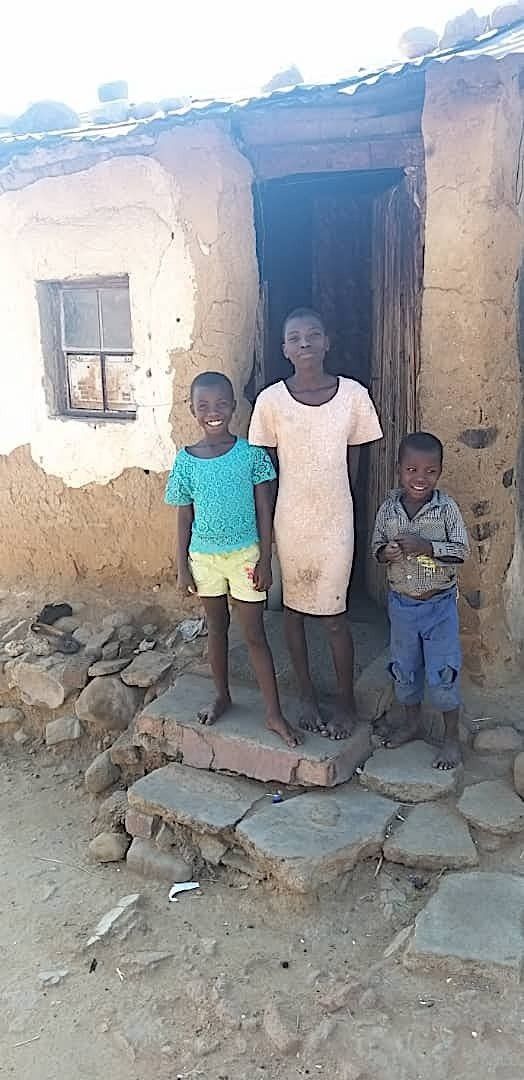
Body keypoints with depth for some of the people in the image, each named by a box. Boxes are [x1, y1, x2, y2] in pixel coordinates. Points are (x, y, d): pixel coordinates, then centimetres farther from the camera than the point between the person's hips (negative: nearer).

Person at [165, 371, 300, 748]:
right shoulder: (186, 460, -3)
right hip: (204, 557, 3)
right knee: (217, 628, 18)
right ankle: (223, 696, 36)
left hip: (245, 555, -2)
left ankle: (274, 713, 12)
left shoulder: (250, 454, -8)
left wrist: (265, 560, -9)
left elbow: (264, 511, -6)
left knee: (255, 634, 2)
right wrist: (182, 566, 2)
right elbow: (185, 518, 3)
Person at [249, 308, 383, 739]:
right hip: (289, 521, 1)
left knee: (334, 616, 5)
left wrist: (337, 505, 7)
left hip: (335, 522, -1)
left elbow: (353, 462, 4)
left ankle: (347, 700, 25)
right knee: (293, 608, 13)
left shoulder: (353, 394, -6)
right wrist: (266, 523, 1)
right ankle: (307, 693, 32)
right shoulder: (271, 400, -7)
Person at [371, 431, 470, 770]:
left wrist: (425, 546, -27)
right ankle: (413, 723, 40)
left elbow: (462, 550, -15)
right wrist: (385, 552, -16)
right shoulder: (389, 508, -4)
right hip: (402, 603, 4)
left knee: (442, 674, 2)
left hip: (439, 605, -3)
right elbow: (376, 544, 6)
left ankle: (452, 738, 21)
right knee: (404, 669, 17)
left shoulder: (446, 508, -13)